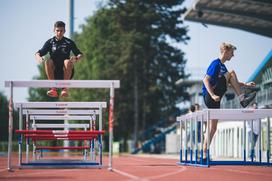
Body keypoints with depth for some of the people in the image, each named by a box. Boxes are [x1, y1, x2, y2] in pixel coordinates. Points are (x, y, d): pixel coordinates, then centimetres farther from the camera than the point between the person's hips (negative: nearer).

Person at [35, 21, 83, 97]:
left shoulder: (69, 42, 7)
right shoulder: (50, 42, 8)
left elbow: (79, 54, 1)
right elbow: (38, 53, 0)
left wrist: (76, 58, -24)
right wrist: (38, 57, -25)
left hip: (65, 72, -1)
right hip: (54, 72, 1)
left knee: (68, 62, -32)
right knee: (48, 62, -29)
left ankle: (65, 88, -24)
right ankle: (53, 88, -28)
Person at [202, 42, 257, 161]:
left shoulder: (222, 66, 21)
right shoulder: (216, 64, -8)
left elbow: (231, 83, 33)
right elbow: (206, 80, -19)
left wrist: (245, 85, 23)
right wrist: (212, 95, -28)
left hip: (214, 99, 9)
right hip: (209, 97, -9)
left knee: (213, 128, 7)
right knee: (232, 73, -12)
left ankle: (204, 154, 6)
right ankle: (242, 99, -17)